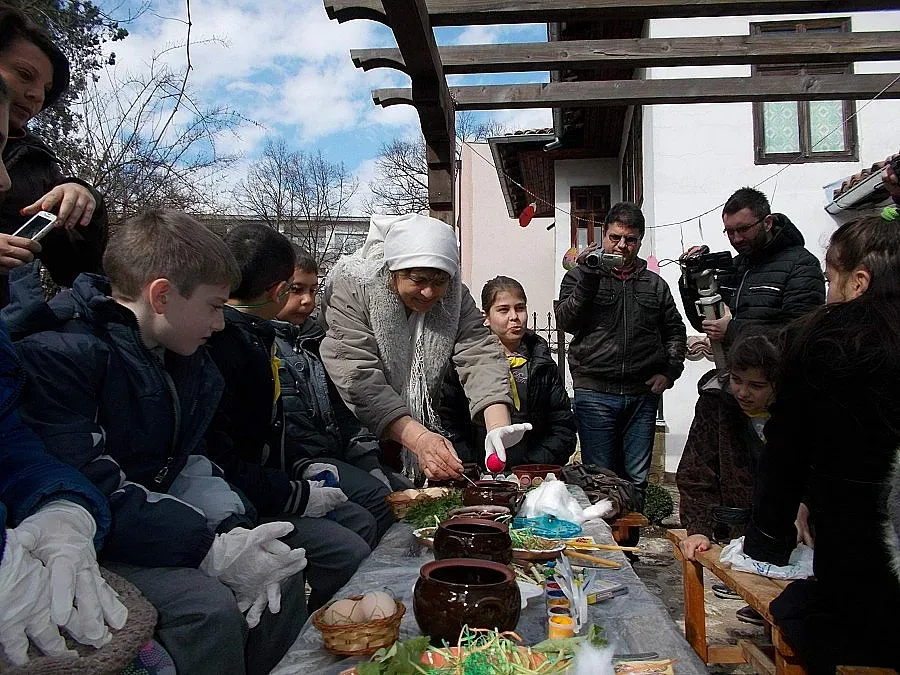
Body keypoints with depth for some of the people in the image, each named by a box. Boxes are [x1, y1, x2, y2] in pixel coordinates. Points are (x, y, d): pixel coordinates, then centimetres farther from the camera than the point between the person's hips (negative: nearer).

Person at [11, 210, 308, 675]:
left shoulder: (182, 358, 6)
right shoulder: (57, 353, -22)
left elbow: (184, 462, 7)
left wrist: (234, 527, -11)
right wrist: (211, 549, -27)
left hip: (157, 523, 8)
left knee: (282, 571, -2)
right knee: (208, 605, -27)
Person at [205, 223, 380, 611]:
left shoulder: (252, 334, 12)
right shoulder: (220, 343, -22)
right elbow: (217, 460, -28)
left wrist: (303, 468, 9)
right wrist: (298, 495, -19)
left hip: (265, 486, 11)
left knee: (362, 523, 13)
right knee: (348, 554, -20)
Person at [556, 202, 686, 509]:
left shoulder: (655, 284, 15)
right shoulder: (580, 276, 6)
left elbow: (675, 331, 20)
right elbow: (565, 321, -8)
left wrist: (669, 372, 6)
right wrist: (586, 277, -16)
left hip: (643, 394, 3)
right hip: (595, 393, -3)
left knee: (636, 478, 9)